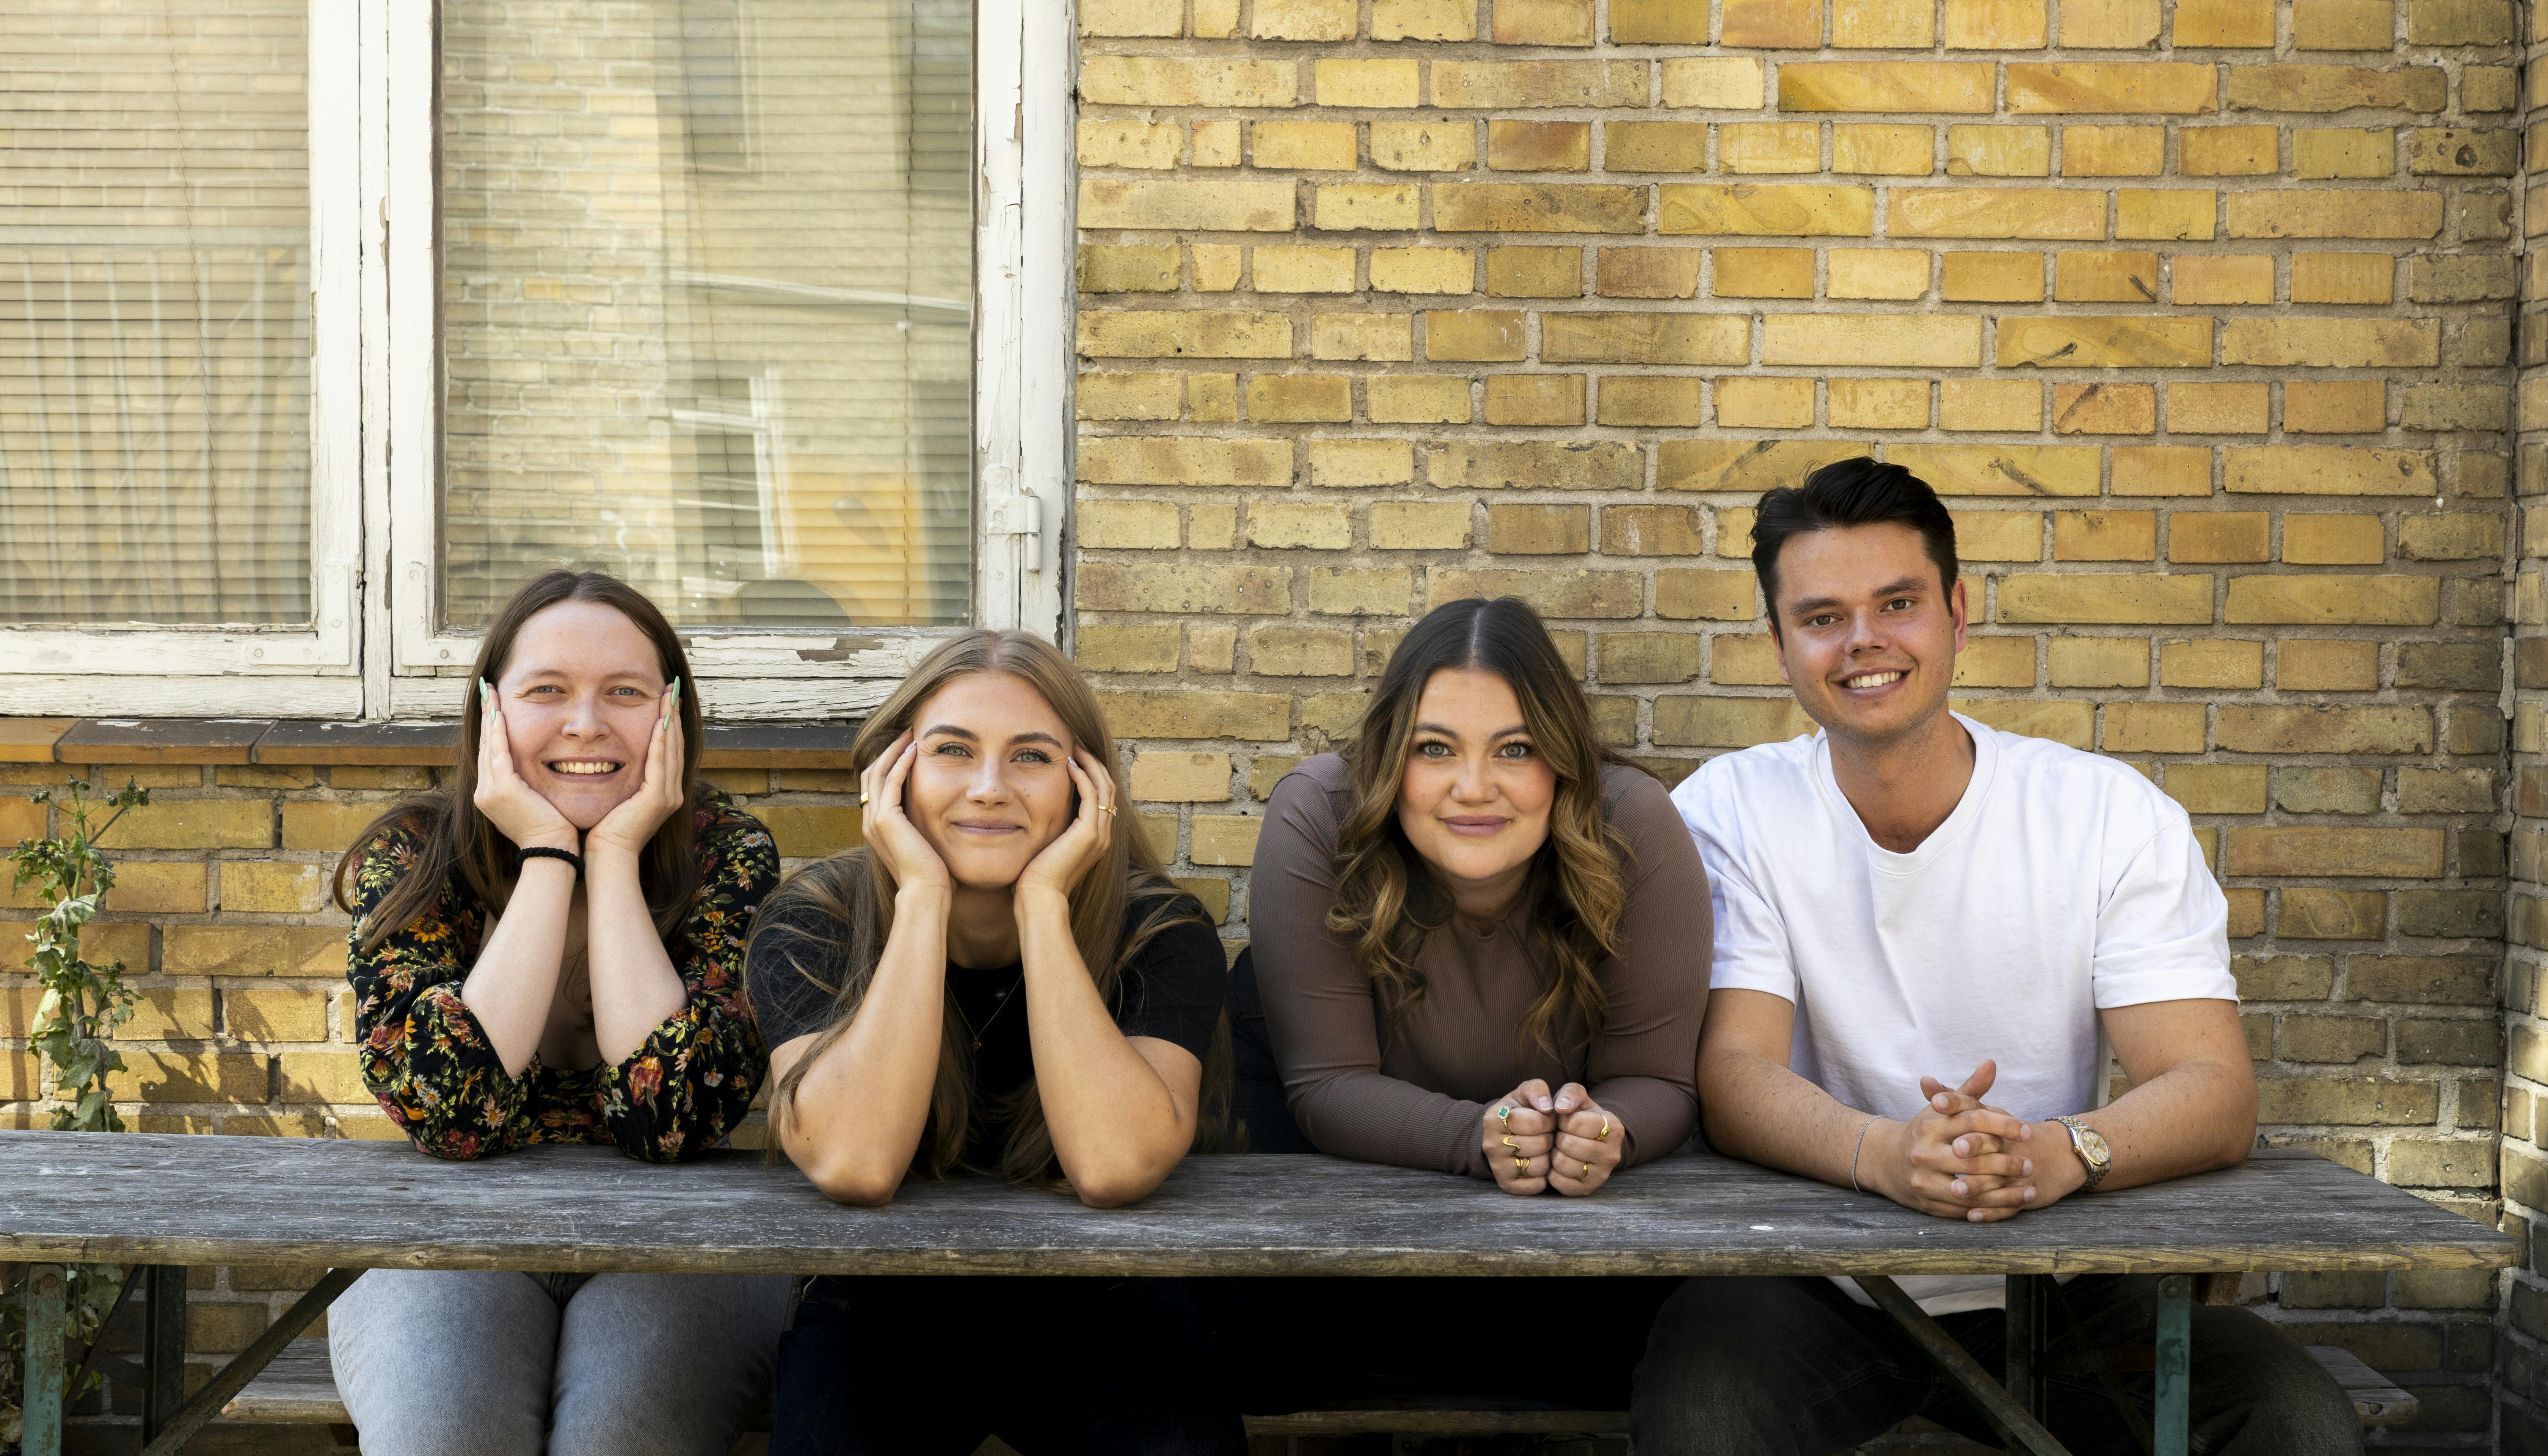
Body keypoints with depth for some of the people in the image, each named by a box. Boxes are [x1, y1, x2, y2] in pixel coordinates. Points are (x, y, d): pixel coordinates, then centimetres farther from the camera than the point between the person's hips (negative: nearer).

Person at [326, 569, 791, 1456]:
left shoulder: (728, 853, -7)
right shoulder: (409, 856, -5)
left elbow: (673, 1121, -19)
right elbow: (453, 1114, -19)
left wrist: (614, 857, -18)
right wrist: (548, 855, -18)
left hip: (677, 1241, 0)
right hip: (452, 1235, 1)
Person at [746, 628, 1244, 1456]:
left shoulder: (1159, 931, -11)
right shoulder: (811, 924, -11)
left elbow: (1114, 1167, -29)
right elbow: (853, 1164, -28)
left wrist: (1043, 902, -27)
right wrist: (923, 897, -26)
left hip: (1093, 1309, 0)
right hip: (882, 1312, 1)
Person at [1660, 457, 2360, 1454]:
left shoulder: (2112, 818, -3)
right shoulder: (1728, 813, -4)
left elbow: (2214, 1092, -11)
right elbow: (1732, 1070, -15)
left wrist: (2059, 1151, -34)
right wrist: (1883, 1151, -37)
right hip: (1811, 1287, -2)